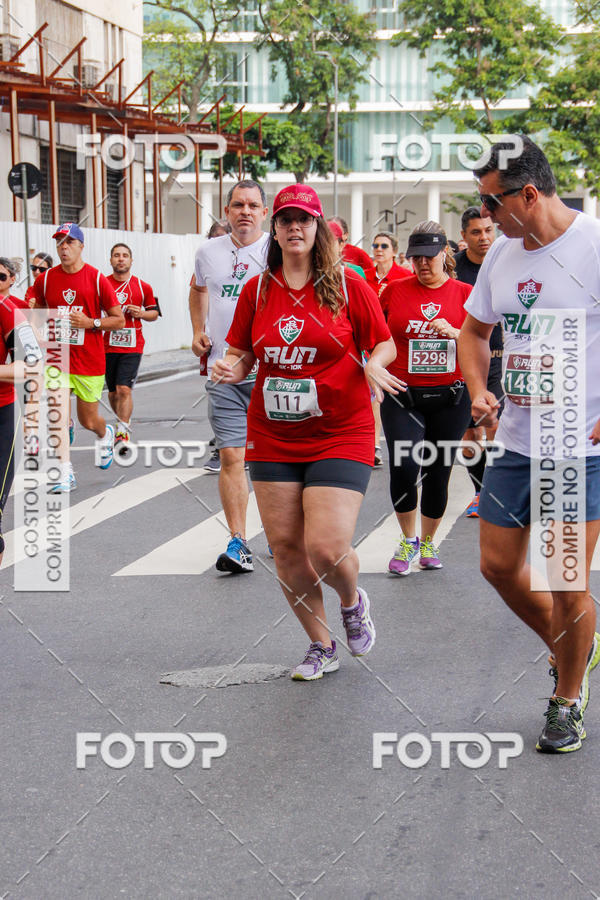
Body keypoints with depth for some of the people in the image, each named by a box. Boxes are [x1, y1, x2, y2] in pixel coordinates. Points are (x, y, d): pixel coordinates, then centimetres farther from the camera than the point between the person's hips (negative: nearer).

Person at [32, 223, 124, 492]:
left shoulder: (97, 279, -6)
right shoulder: (45, 280, 1)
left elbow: (119, 320, -2)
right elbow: (39, 310, 21)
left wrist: (91, 323, -17)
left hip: (90, 360, -1)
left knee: (88, 420, 10)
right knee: (59, 414, -15)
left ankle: (105, 435, 46)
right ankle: (66, 473, -11)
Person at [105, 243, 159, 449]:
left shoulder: (143, 287, 3)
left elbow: (154, 313, 13)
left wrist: (141, 314, -7)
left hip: (132, 346, -2)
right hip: (108, 345, 2)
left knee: (124, 389, -15)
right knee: (113, 392, 11)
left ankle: (122, 434, -16)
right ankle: (124, 421, 37)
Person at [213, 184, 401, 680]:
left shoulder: (348, 285, -2)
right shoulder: (257, 289, 7)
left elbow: (384, 344, 4)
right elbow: (242, 355, 13)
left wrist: (374, 364, -17)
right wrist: (231, 368, -9)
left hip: (340, 437, -4)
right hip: (273, 439, 4)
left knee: (326, 549, -15)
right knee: (285, 548, 4)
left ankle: (353, 601, 22)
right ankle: (322, 647, 25)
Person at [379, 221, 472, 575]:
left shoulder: (464, 293, 4)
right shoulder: (395, 290, 4)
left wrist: (454, 333, -13)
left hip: (450, 397, 1)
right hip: (402, 396, -1)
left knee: (438, 473, 6)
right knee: (403, 469, -15)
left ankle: (428, 542, 26)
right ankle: (408, 540, 8)